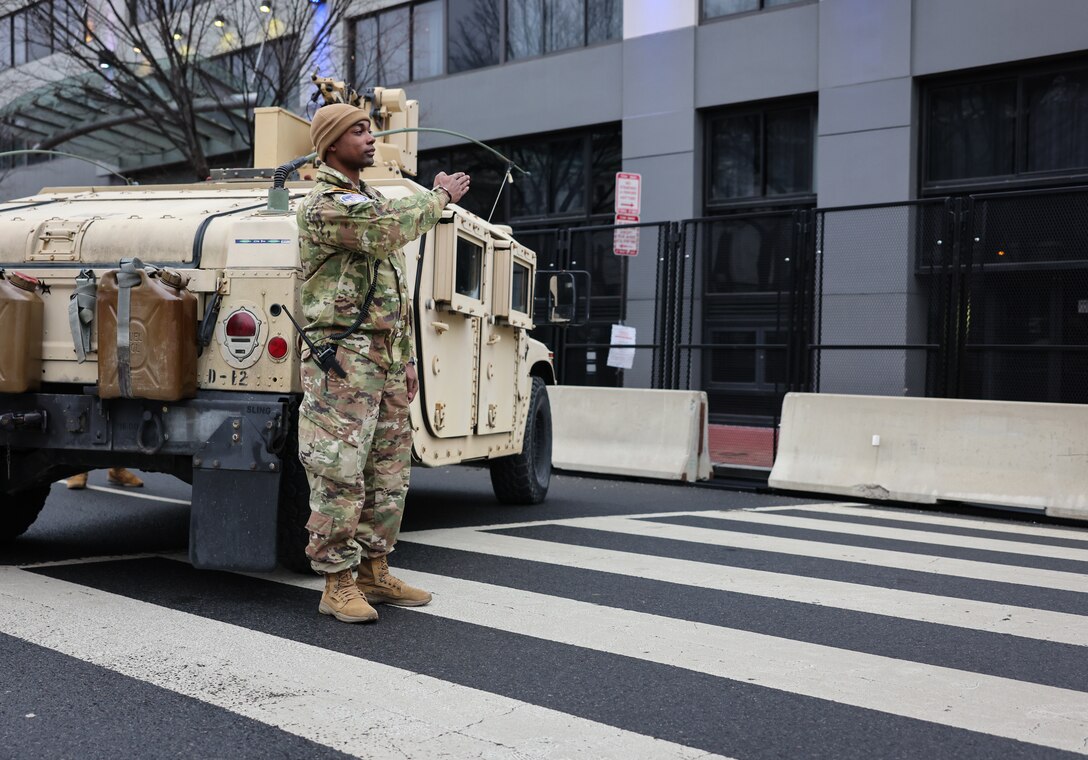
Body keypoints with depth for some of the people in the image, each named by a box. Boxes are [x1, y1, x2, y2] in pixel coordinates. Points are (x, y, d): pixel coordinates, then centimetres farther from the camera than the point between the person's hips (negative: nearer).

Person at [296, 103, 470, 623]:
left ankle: (375, 572, 21)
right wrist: (441, 196, -10)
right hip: (343, 359, -9)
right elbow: (388, 231, -25)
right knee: (339, 474, -6)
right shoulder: (323, 206, -8)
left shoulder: (370, 201, 21)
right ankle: (337, 585, 3)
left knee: (388, 472, 12)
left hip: (386, 361, 9)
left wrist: (406, 360, 20)